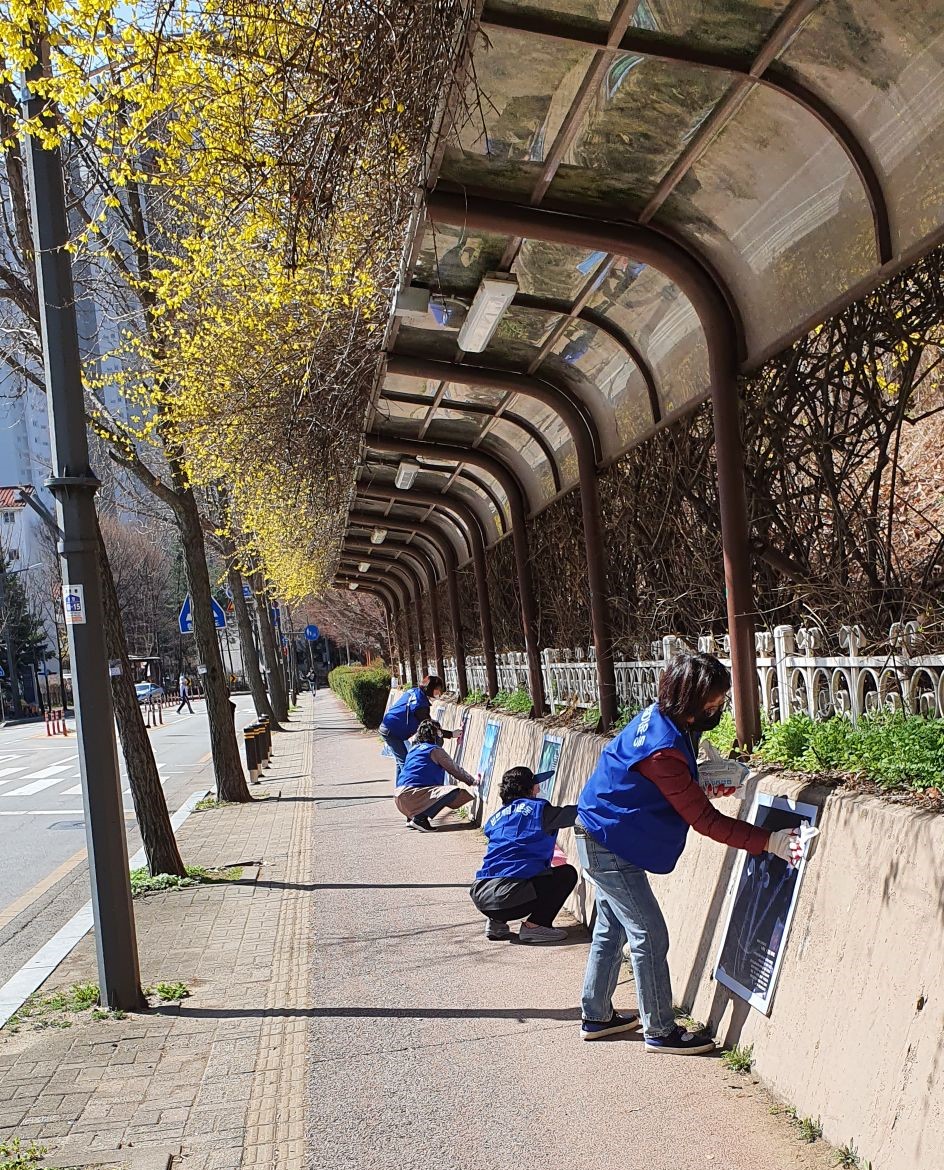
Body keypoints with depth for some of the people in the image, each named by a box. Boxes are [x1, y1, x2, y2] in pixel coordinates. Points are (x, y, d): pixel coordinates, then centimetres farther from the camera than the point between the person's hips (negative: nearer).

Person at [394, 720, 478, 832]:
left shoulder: (415, 748, 22)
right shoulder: (435, 750, -1)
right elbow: (455, 770, 6)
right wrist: (472, 781, 18)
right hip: (411, 795, -9)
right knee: (453, 792, -18)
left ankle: (411, 817, 14)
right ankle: (419, 818, -17)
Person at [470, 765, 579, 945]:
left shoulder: (496, 817, 20)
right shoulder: (538, 809, 2)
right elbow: (572, 812, 10)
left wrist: (546, 856, 45)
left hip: (480, 895, 7)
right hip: (507, 895, -7)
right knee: (567, 873, 10)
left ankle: (496, 922, 16)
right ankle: (534, 925, 1)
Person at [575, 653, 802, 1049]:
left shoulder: (658, 717, -3)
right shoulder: (662, 750, -31)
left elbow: (679, 788, 14)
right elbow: (706, 821, -27)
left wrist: (702, 786, -4)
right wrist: (769, 841, -29)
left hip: (601, 839, 10)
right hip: (609, 846, -10)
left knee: (611, 930, 19)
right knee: (649, 935, -1)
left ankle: (597, 1016, 32)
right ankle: (660, 1031, 11)